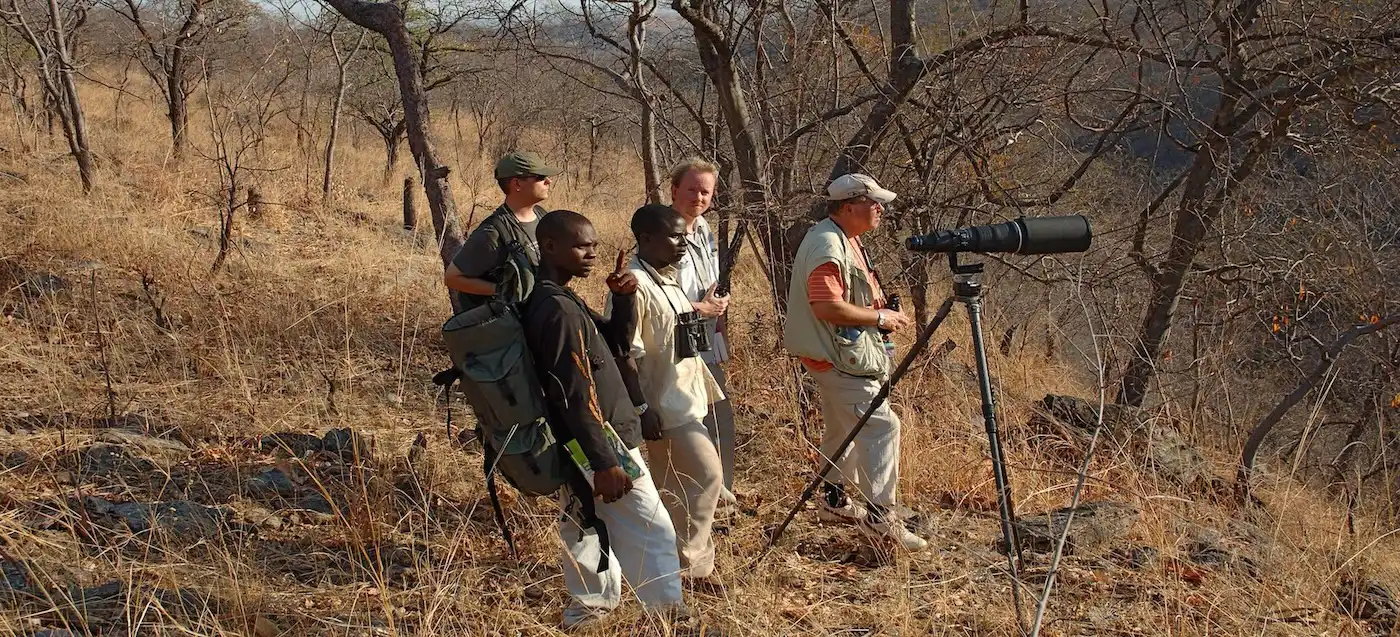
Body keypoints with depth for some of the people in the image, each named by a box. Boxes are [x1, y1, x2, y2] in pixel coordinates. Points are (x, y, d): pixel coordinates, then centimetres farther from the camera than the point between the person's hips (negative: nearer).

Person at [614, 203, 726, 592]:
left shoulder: (668, 280, 11)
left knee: (674, 487, 14)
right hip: (665, 405, -10)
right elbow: (625, 354, -21)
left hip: (685, 399, 10)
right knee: (707, 475, -8)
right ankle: (693, 567, 2)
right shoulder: (636, 285, -18)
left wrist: (708, 391, 20)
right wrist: (642, 410, -23)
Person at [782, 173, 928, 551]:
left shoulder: (848, 240, 14)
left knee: (846, 427, 19)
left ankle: (833, 501, 31)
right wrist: (878, 317, -19)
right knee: (881, 426, -14)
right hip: (836, 355, -11)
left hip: (847, 353, 11)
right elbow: (827, 307, -27)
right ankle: (879, 516, -13)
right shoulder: (827, 245, -20)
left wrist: (877, 306, 9)